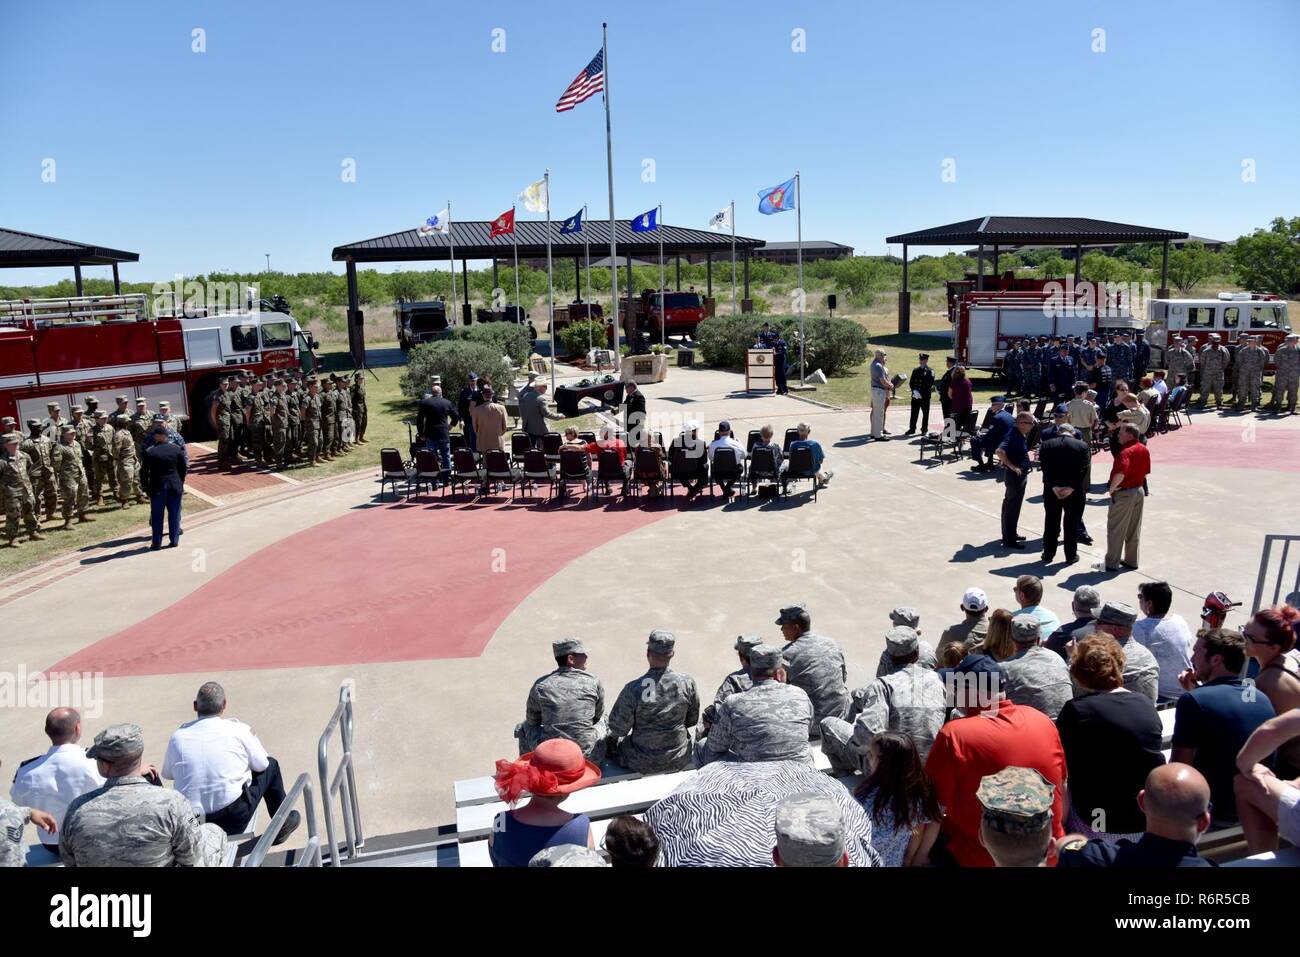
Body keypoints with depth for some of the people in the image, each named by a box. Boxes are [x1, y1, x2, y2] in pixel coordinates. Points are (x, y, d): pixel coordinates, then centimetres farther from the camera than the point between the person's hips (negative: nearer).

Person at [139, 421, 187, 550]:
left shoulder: (149, 452, -9)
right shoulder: (177, 449, -3)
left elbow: (144, 471, -7)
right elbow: (184, 468, 2)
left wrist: (145, 486, 3)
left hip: (157, 487, -1)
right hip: (175, 487, 2)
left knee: (157, 516, 6)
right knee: (174, 515, 9)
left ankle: (156, 543, 10)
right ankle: (174, 540, 13)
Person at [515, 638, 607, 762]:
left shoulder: (541, 685, -3)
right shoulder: (594, 682, -3)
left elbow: (532, 720, 10)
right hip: (588, 757, 0)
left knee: (524, 727, 27)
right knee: (602, 720, 29)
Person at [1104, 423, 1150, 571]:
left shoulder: (1126, 451, -23)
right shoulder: (1144, 450, 6)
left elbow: (1120, 473, -35)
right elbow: (1146, 471, 13)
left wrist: (1112, 488, -21)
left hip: (1124, 493, -9)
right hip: (1139, 491, 9)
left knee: (1115, 529, 1)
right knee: (1134, 529, 16)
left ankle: (1112, 563, 7)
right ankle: (1131, 560, 25)